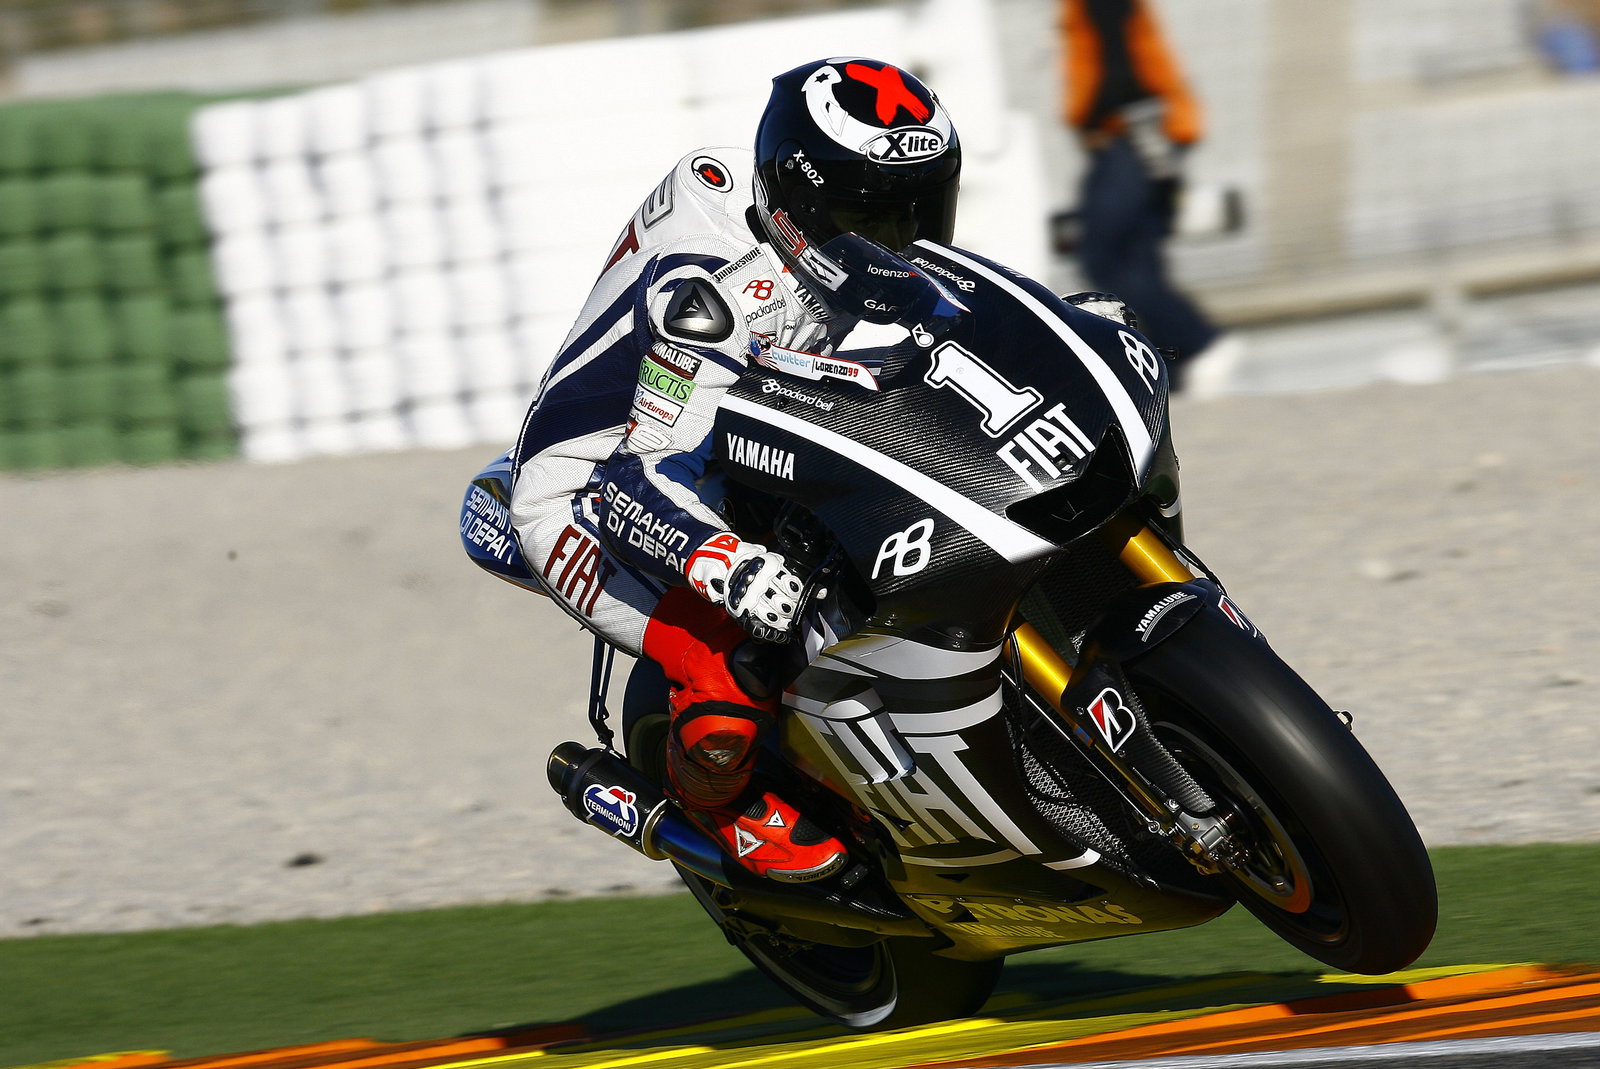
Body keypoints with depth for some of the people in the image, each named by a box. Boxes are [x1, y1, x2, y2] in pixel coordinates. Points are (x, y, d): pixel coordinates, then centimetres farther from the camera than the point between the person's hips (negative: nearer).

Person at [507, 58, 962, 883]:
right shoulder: (715, 297, -34)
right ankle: (719, 796, 1)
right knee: (737, 684, -32)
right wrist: (726, 565, -57)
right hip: (585, 496, -9)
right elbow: (642, 486, -37)